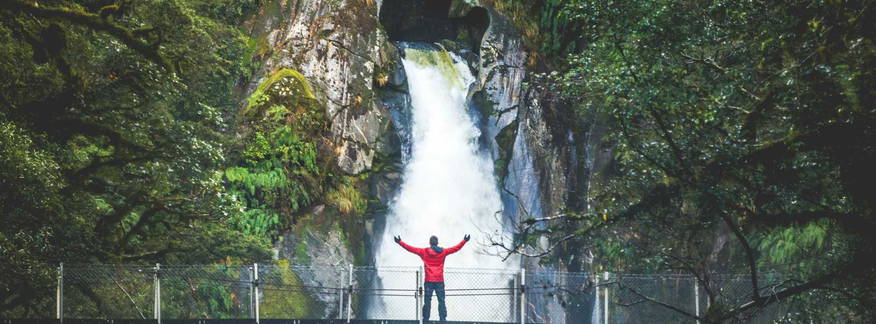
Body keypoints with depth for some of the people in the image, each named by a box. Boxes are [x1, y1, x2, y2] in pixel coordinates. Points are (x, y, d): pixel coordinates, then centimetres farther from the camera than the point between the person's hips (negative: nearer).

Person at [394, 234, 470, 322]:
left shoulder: (424, 251, 0)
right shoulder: (443, 252, 1)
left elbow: (411, 248, 1)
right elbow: (456, 248, 7)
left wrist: (400, 242, 8)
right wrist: (464, 241, 16)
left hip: (428, 281, 0)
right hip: (440, 281, 0)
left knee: (427, 301, 4)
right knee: (441, 301, 4)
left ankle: (425, 319, 3)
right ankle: (443, 319, -2)